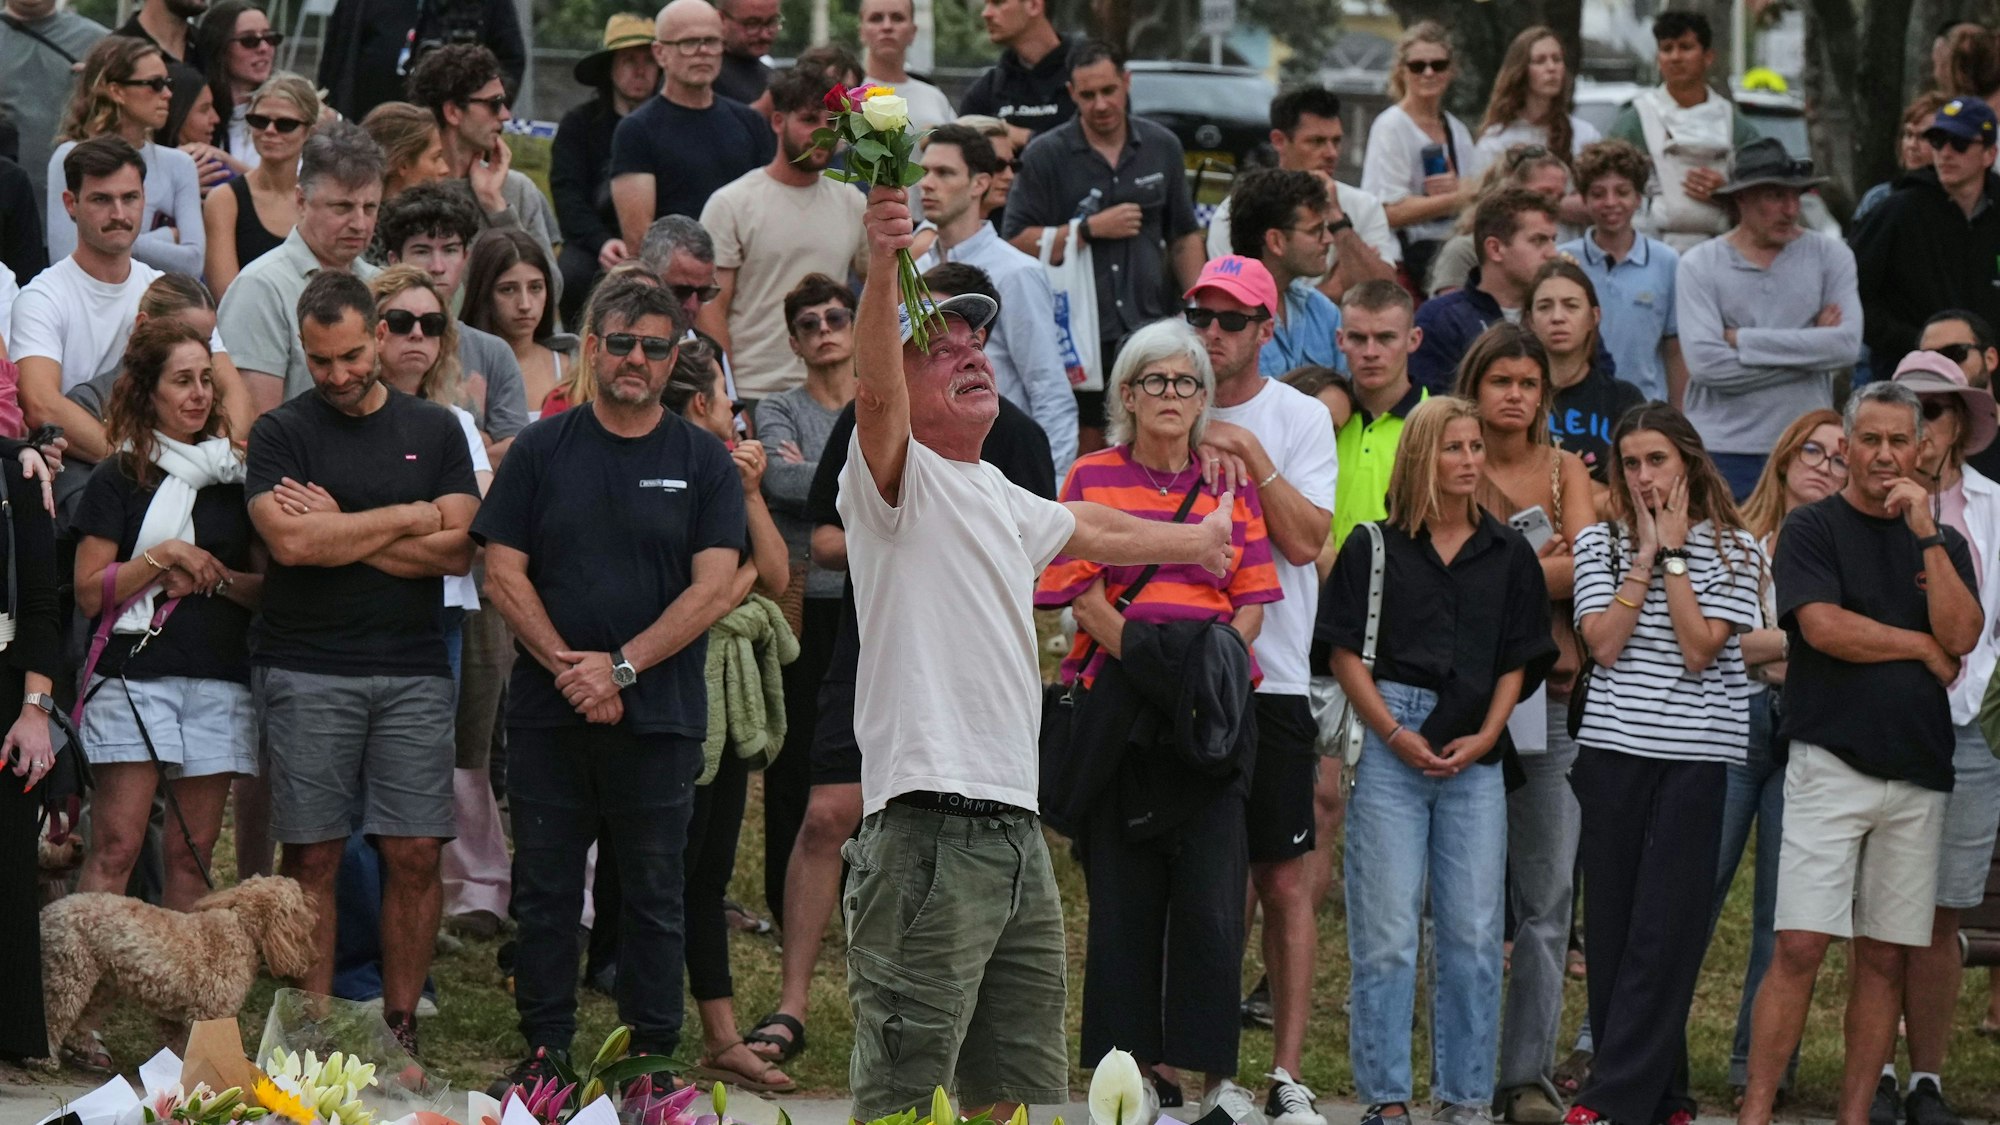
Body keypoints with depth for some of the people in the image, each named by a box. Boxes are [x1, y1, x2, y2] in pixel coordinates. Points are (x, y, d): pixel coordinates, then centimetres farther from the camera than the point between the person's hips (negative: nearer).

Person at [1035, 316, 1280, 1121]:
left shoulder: (1231, 486, 14)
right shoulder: (1093, 478, 8)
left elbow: (1253, 601, 9)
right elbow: (1083, 592, -1)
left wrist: (1214, 663, -9)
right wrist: (1141, 655, -14)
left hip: (1213, 707, 1)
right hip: (1116, 704, -1)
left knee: (1211, 889, -6)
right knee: (1123, 893, 0)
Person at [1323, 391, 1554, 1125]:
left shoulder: (1508, 554, 11)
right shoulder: (1374, 549, 4)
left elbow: (1517, 661, 11)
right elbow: (1346, 653, 2)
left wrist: (1483, 737, -4)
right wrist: (1396, 735, -8)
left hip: (1474, 755, 2)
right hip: (1391, 751, -2)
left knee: (1474, 935, 2)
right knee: (1386, 933, -3)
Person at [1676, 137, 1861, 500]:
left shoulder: (1829, 255, 6)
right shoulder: (1699, 265, 1)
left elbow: (1847, 344, -8)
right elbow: (1705, 363, -11)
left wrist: (1742, 340, -9)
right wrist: (1807, 348, -9)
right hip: (1722, 452, -1)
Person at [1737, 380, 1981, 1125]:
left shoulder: (1944, 543, 14)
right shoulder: (1813, 529, 3)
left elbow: (1963, 635, -2)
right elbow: (1823, 626, -12)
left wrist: (1926, 532, -8)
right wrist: (1923, 647, -2)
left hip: (1918, 775, 4)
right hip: (1832, 763, -4)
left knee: (1887, 958, 3)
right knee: (1800, 946, -11)